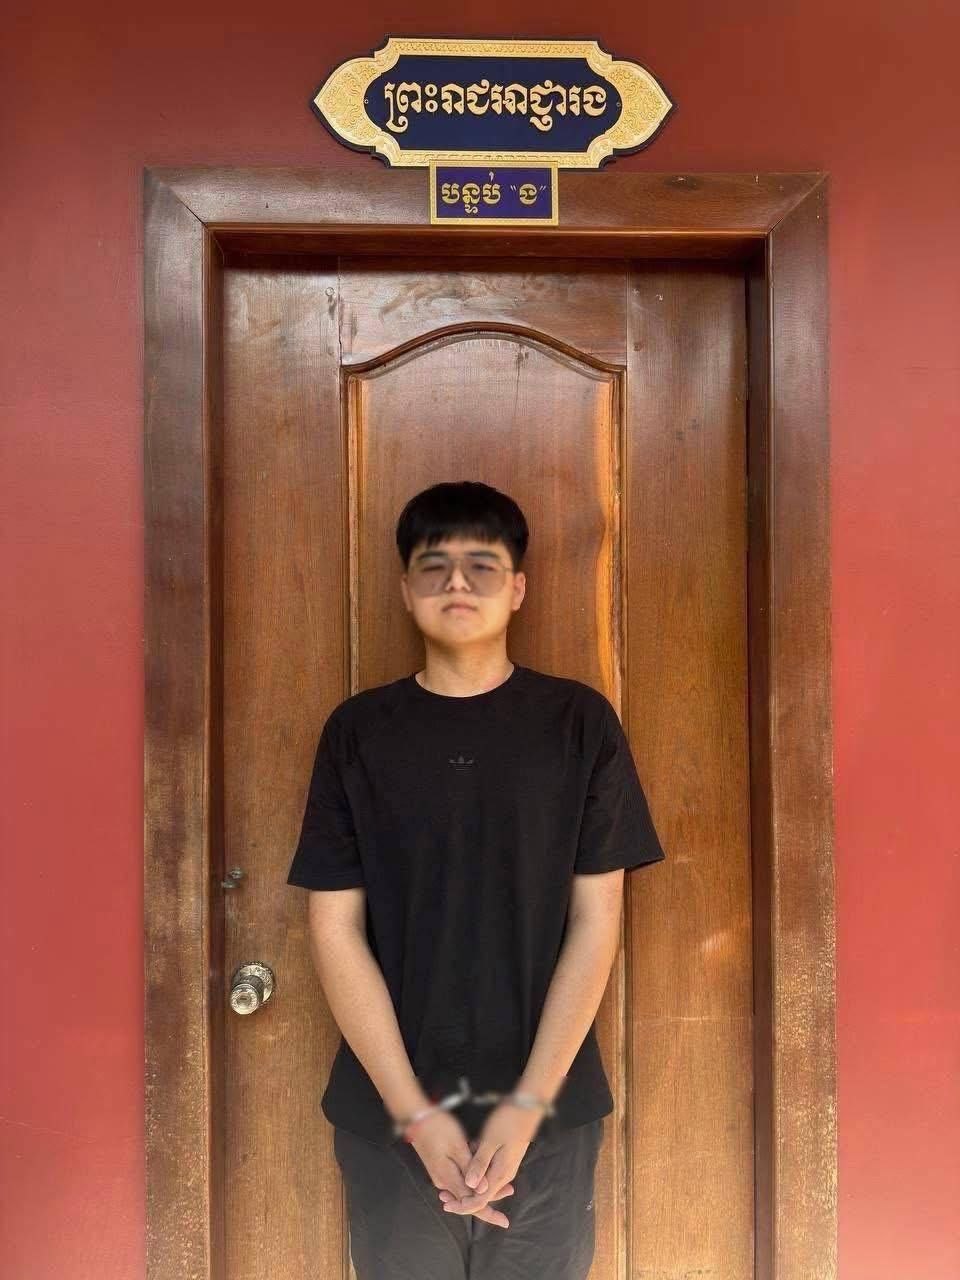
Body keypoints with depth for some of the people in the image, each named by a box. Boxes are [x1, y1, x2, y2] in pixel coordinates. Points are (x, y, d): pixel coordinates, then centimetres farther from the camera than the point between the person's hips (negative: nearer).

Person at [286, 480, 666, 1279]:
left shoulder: (580, 722, -4)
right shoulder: (358, 731, -3)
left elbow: (596, 919, -5)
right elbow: (337, 930, -4)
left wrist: (528, 1101, -9)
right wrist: (414, 1110, -9)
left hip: (550, 1109, 0)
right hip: (388, 1112, 1)